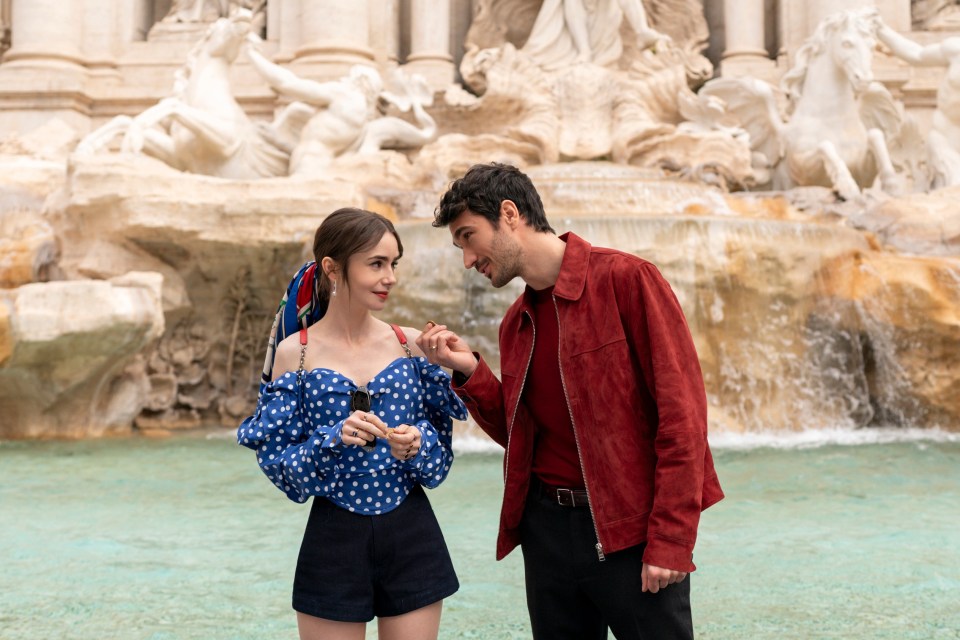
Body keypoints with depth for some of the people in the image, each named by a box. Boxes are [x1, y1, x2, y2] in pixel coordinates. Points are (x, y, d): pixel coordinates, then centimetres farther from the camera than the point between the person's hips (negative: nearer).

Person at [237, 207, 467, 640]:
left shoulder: (410, 345, 1)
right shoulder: (295, 353, -5)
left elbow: (441, 453, 4)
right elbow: (280, 464, -5)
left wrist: (416, 445, -17)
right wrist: (334, 439, -22)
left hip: (412, 539, 2)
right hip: (335, 542, -2)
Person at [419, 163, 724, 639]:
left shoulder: (626, 279, -9)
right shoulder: (516, 323, 10)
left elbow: (681, 410, -13)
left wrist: (671, 540, -16)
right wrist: (469, 372, 1)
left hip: (633, 532, -6)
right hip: (548, 528, 6)